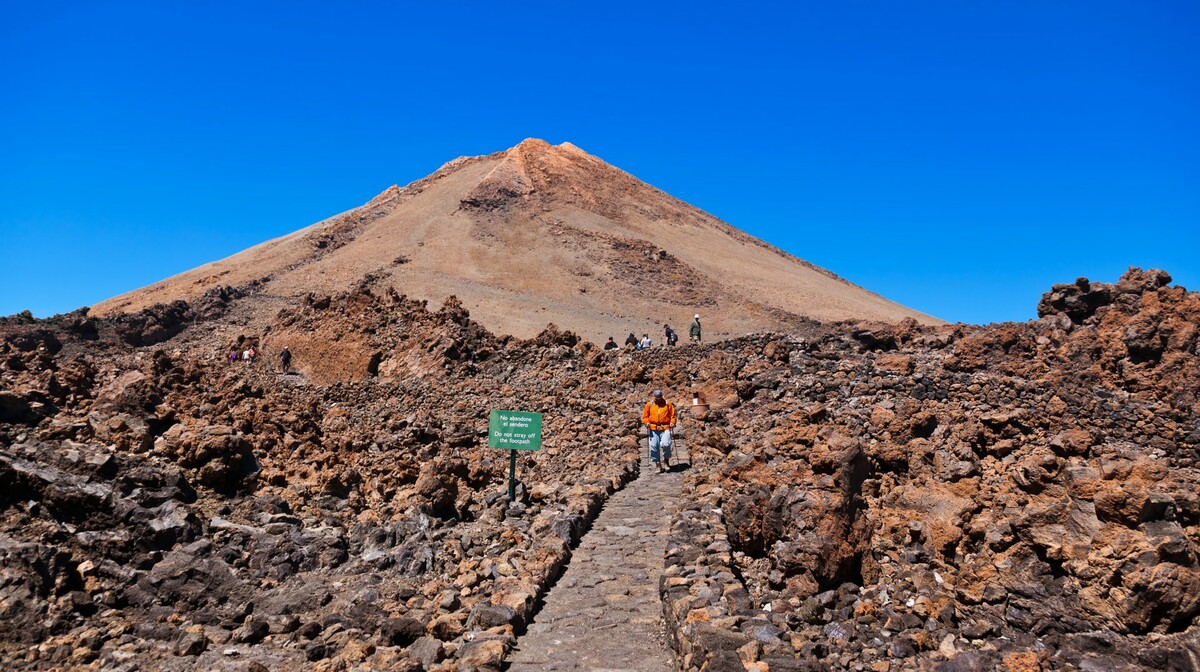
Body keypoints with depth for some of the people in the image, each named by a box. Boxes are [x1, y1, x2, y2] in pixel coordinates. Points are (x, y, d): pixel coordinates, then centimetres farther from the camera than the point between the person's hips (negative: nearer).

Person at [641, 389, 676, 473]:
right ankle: (658, 465, 11)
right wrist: (647, 422, -5)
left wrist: (672, 423, -5)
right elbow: (645, 416, 12)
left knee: (665, 444, -20)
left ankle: (666, 461, 5)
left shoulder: (668, 404, 6)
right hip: (653, 429, 2)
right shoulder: (649, 404, 8)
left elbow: (673, 415, 10)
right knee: (654, 447, -2)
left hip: (665, 428, -2)